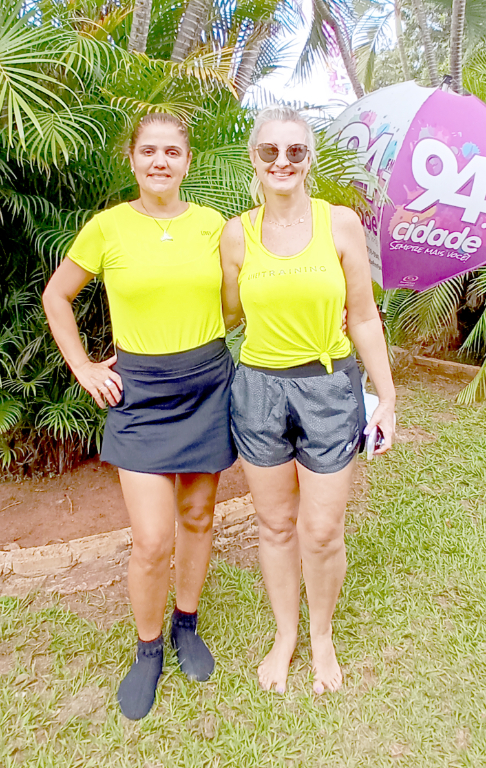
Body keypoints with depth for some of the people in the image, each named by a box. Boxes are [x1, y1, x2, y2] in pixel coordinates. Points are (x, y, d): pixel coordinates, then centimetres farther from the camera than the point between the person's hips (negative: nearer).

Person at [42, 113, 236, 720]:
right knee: (152, 542, -4)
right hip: (140, 393, -2)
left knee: (197, 516, 14)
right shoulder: (108, 228, -3)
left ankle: (186, 628, 38)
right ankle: (148, 651, 25)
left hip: (208, 384, 3)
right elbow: (56, 297, 8)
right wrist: (84, 369, 2)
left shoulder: (213, 224, 3)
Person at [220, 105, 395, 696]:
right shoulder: (236, 234, 0)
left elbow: (362, 317, 2)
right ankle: (284, 635, 39)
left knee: (323, 532, 7)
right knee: (276, 525, 14)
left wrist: (387, 397, 3)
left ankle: (321, 636, 37)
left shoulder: (341, 222, -2)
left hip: (329, 387, -1)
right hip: (258, 389, 1)